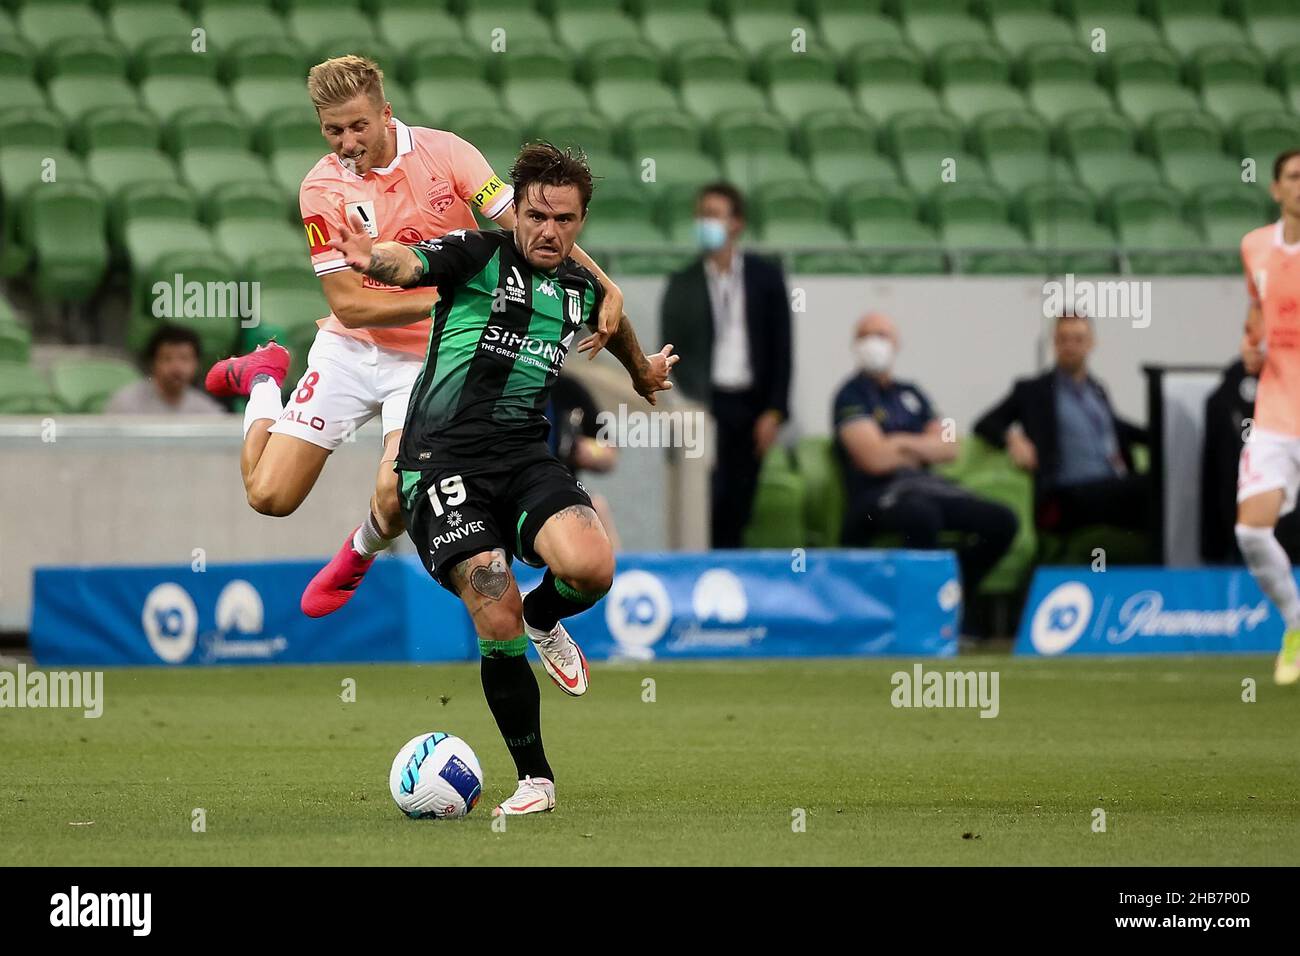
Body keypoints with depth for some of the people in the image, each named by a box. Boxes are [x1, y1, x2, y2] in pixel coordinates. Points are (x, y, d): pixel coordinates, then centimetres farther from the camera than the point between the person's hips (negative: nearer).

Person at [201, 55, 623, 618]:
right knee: (269, 495, -1)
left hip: (427, 359, -1)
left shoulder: (442, 152, -11)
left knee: (396, 496, -24)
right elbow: (349, 305, -15)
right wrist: (450, 298, -25)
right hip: (351, 348, 1)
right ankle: (263, 378, 31)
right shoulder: (323, 188, -12)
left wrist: (600, 282, -24)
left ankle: (361, 553, 16)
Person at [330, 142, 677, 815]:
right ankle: (534, 779, -1)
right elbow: (410, 265, -23)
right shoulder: (479, 256, -2)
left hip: (525, 455, 4)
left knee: (591, 567, -26)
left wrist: (644, 374, 55)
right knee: (497, 617, -18)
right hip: (443, 457, -4)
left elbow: (613, 323, 39)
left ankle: (544, 621, 12)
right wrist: (373, 259, -45)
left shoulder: (583, 289, 14)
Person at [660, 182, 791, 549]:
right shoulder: (683, 284, 7)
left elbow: (781, 347, 6)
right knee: (709, 500, -14)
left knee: (737, 505, 1)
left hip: (751, 405, 1)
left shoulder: (765, 277, 8)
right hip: (704, 404, -1)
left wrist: (774, 411, -2)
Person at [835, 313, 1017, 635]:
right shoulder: (852, 395, 1)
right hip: (876, 495, -7)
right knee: (923, 514, -41)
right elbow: (876, 458, -11)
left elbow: (949, 448, 14)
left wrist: (904, 444, -2)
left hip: (927, 486, 7)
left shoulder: (910, 394, 22)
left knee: (1002, 521, -15)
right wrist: (924, 447, 6)